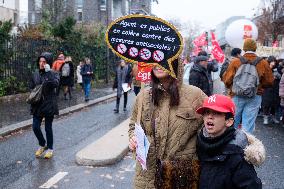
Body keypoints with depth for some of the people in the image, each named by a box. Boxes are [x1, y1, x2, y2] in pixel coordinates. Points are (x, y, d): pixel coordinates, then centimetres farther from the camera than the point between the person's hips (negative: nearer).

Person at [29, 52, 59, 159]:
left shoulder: (53, 74, -5)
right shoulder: (35, 74, 8)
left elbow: (55, 84, -25)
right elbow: (30, 87, 18)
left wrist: (48, 72, -25)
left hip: (49, 105, -4)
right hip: (37, 105, 4)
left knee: (48, 128, 4)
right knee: (35, 127, 2)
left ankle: (50, 148, 22)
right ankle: (42, 145, 27)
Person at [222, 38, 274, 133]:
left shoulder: (235, 62, -7)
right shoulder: (263, 63, -3)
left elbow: (227, 80, -7)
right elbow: (269, 81, 2)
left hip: (237, 96, 0)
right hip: (255, 97, 0)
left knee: (233, 122, 13)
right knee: (248, 124, 5)